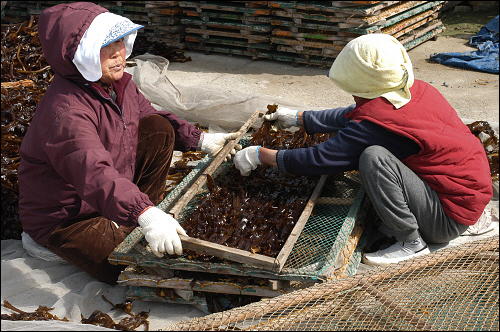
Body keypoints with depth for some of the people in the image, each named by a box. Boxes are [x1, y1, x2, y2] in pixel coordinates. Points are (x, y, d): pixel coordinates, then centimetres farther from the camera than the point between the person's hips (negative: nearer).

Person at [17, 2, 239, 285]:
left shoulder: (119, 83, -3)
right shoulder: (65, 112, -34)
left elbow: (150, 115, 14)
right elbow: (94, 174, -47)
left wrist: (201, 140, 4)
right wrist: (145, 215, -59)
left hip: (117, 190, 9)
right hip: (66, 217, -8)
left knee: (160, 129, -1)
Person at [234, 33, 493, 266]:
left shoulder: (378, 121, -27)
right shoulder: (417, 89, -1)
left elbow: (320, 159, -19)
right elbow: (351, 116, 12)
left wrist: (259, 155, -7)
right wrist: (297, 118, 18)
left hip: (450, 217, -9)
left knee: (373, 157, -26)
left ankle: (411, 242, -9)